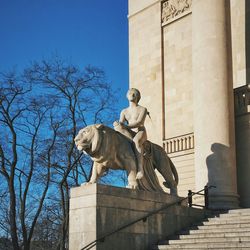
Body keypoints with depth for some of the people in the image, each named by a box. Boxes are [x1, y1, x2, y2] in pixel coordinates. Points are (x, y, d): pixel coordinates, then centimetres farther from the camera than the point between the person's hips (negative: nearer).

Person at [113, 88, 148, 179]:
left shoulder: (142, 109, 7)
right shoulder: (124, 111, 20)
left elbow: (139, 122, -10)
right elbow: (121, 122, 2)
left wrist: (126, 126, -24)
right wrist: (118, 124, -23)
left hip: (141, 133, -3)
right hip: (129, 134, 3)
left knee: (136, 140, -41)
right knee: (117, 127, -28)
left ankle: (140, 169, -49)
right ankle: (133, 143, -37)